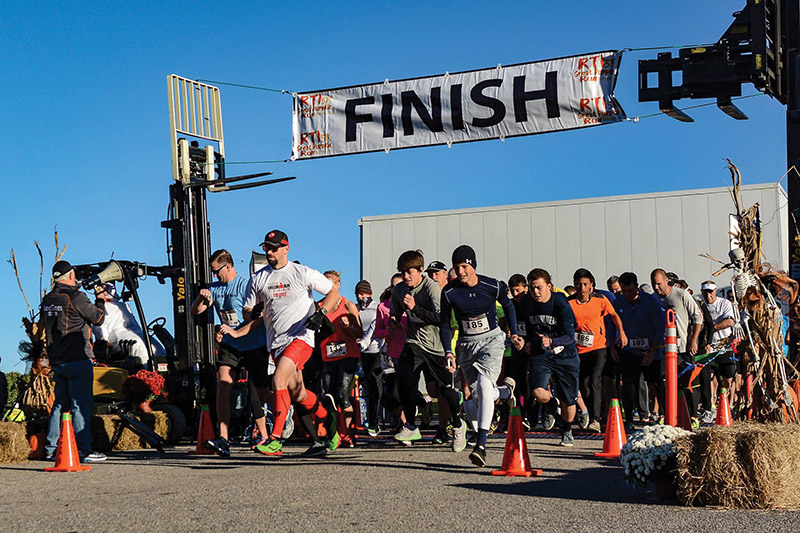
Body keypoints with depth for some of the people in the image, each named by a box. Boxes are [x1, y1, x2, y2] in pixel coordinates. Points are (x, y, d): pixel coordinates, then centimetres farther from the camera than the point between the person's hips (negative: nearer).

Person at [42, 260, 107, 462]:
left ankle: (52, 449, 17)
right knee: (81, 405, -5)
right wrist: (100, 300, 12)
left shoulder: (47, 300, 9)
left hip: (56, 360, 7)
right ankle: (83, 450, -7)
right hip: (77, 360, -7)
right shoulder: (76, 297, -13)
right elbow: (98, 318, -5)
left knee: (60, 404, 16)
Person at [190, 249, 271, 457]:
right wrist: (201, 297, -14)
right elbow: (195, 311, 6)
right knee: (223, 386, -15)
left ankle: (265, 436, 20)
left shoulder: (245, 285, -10)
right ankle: (223, 439, -21)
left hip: (254, 345, -4)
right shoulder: (215, 288, 8)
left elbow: (253, 317, -16)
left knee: (259, 393, 3)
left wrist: (233, 331, -27)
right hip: (230, 346, 5)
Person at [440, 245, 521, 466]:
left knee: (483, 384, -25)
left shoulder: (492, 286, -12)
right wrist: (448, 352, -10)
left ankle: (481, 445, -29)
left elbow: (508, 306, 10)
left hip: (492, 340, -3)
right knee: (478, 396, 6)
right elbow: (444, 324, 1)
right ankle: (506, 391, 44)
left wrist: (514, 334, 8)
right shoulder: (449, 292, -9)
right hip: (466, 345, 3)